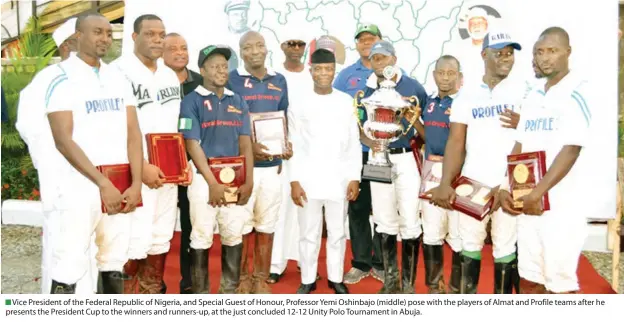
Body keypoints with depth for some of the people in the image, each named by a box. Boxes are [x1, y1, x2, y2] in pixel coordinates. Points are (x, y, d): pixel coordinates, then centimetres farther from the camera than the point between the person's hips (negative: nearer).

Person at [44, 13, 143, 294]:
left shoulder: (118, 78, 12)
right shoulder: (62, 78, -3)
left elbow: (133, 133, 6)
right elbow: (63, 141, -11)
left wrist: (136, 184, -5)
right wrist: (102, 183, -16)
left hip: (121, 183, 5)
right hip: (81, 183, -5)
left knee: (114, 262, 11)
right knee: (69, 266, -3)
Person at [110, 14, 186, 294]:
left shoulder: (170, 76, 15)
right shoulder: (118, 71, -8)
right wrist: (142, 166, -19)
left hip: (167, 174, 7)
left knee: (160, 240, 13)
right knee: (132, 245, -6)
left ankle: (153, 292, 28)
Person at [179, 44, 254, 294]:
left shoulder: (238, 101, 10)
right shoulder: (192, 100, -3)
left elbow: (245, 143, 8)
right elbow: (192, 144, -9)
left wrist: (248, 181, -1)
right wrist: (213, 183, -13)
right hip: (204, 179, -4)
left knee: (234, 236, 10)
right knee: (202, 238, 2)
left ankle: (229, 291, 24)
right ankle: (200, 294, 15)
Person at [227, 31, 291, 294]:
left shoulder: (279, 81, 11)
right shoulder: (232, 80, -2)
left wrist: (286, 146, -2)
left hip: (273, 164, 4)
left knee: (266, 225, 10)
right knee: (242, 225, 2)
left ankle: (261, 280, 22)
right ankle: (242, 279, 19)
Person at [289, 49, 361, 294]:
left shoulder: (346, 101, 4)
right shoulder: (300, 103, 1)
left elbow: (354, 143, 5)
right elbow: (295, 145, 1)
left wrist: (355, 177, -1)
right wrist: (294, 180, -6)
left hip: (339, 179, 1)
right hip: (308, 179, -1)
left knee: (337, 232, 10)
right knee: (309, 233, 7)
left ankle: (335, 278, 26)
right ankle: (308, 279, 22)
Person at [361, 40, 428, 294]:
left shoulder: (413, 87, -5)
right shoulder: (368, 91, 4)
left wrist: (414, 120, -14)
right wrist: (370, 142, -10)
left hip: (407, 158, -3)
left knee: (410, 222, -3)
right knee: (385, 222, 11)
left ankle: (408, 283, 11)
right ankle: (391, 280, 25)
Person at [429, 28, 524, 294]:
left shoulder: (522, 90, 3)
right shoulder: (467, 92, 5)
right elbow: (456, 140, 0)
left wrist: (522, 124, -19)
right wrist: (446, 182, -10)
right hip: (472, 181, 2)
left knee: (505, 248, 4)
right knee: (469, 245, 10)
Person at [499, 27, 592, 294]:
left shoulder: (577, 92, -8)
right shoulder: (533, 97, 13)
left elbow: (571, 150, -16)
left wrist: (538, 193, -18)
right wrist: (506, 187, 3)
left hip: (562, 203, -6)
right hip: (527, 201, 7)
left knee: (560, 283, 2)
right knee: (528, 278, 14)